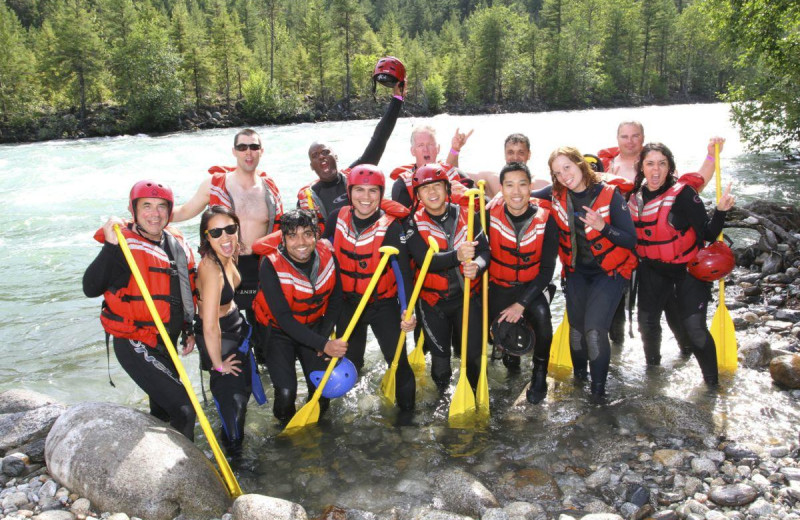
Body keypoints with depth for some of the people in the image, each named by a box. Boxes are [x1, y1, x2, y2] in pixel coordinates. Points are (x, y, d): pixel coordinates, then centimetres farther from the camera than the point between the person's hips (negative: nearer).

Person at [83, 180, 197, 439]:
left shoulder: (177, 244, 5)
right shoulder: (124, 246, -17)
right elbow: (90, 289, -30)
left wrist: (188, 330, 18)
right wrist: (111, 245, -36)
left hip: (167, 342, 8)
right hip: (136, 346, -8)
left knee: (162, 411, 25)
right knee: (183, 409, -16)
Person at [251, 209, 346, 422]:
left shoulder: (326, 255, -13)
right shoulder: (271, 265, -26)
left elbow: (336, 299, 2)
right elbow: (284, 318, -28)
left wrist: (324, 335, -7)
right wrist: (323, 345, -33)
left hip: (314, 327, 4)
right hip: (279, 331, -3)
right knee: (286, 393, -16)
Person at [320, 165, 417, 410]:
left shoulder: (391, 226, -18)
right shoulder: (337, 218, -7)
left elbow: (404, 270, -21)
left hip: (383, 304, -3)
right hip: (347, 303, 3)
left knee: (398, 359, -3)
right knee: (349, 360, 16)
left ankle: (407, 408, 18)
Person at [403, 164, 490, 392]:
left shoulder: (466, 216, -1)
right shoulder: (413, 223, -6)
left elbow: (485, 249, -4)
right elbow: (424, 259, -20)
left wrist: (477, 265, -28)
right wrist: (457, 256, -37)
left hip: (467, 296, 1)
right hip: (433, 301, 0)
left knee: (473, 354, 3)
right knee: (440, 357, 11)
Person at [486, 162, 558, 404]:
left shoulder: (545, 219, -13)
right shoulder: (490, 215, -13)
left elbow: (547, 268, -11)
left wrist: (521, 304, -17)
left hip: (532, 286, -1)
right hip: (500, 286, 1)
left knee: (541, 314, -28)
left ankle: (539, 374, -2)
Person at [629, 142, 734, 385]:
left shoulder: (683, 193, -18)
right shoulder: (635, 196, -3)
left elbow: (708, 234, -20)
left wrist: (720, 211, -35)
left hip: (687, 268, -5)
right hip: (653, 270, 5)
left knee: (694, 328, -10)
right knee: (647, 322, 11)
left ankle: (712, 383, 10)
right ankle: (652, 366, 40)